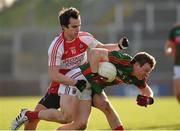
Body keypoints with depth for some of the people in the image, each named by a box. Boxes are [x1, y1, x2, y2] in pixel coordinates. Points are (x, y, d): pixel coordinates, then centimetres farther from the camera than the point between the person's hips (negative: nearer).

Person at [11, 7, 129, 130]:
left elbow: (102, 48, 7)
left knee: (105, 105, -17)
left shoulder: (85, 38, -10)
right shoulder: (56, 46, -23)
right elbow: (54, 75, -26)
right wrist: (75, 83, -36)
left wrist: (119, 46, -11)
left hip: (84, 81, 3)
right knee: (38, 112, -8)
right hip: (62, 82, -3)